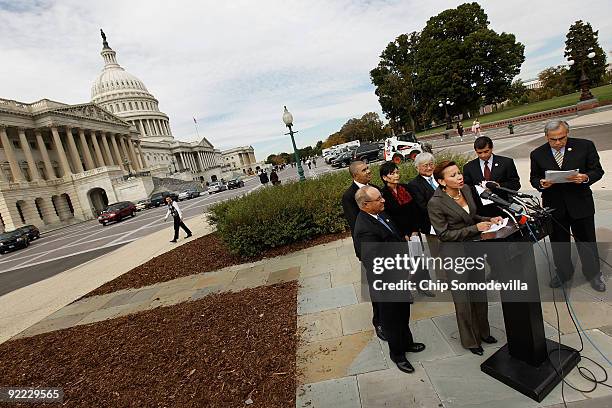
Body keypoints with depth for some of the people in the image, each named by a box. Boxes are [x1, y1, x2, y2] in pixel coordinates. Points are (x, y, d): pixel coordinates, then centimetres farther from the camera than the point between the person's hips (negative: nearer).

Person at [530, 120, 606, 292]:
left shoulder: (585, 146, -5)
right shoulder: (537, 154, -3)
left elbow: (597, 171, -1)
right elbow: (533, 178, 4)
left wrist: (586, 178, -22)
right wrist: (541, 183, -18)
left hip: (580, 203, -1)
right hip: (553, 205, 1)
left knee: (587, 241, 13)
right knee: (558, 243, 15)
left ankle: (593, 274, 36)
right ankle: (563, 273, 35)